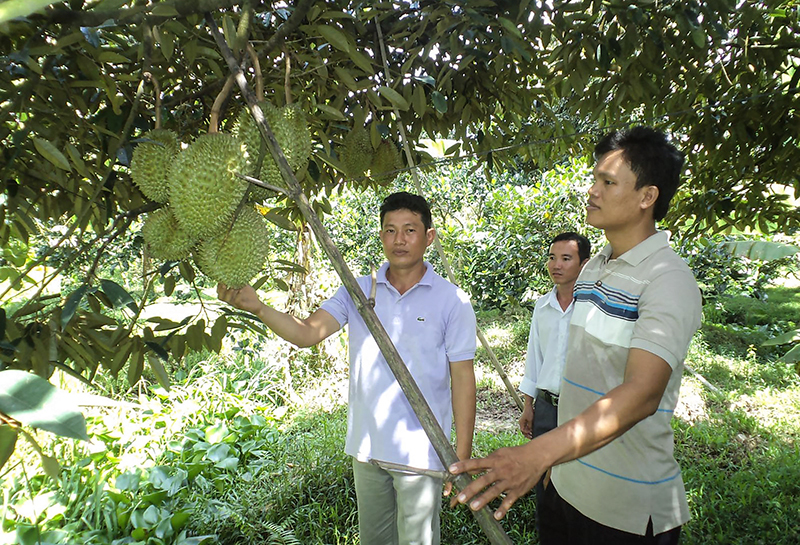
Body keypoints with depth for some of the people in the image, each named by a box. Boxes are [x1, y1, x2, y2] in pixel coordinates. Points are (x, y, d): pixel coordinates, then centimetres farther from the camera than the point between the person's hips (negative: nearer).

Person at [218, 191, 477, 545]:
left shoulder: (452, 301, -8)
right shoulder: (358, 292, 1)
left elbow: (462, 378, -7)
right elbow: (307, 333, -9)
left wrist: (462, 457, -7)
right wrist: (257, 307, -26)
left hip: (420, 451, -3)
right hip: (366, 447, 4)